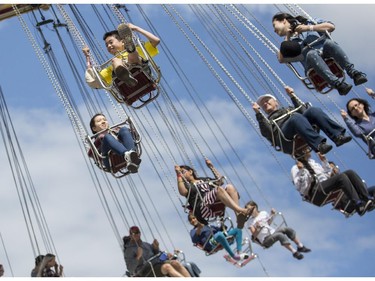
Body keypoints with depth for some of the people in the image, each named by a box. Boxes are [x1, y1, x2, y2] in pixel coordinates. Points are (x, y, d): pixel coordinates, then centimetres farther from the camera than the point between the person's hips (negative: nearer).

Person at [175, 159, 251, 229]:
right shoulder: (187, 185, 19)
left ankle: (239, 216, -35)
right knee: (218, 189, -30)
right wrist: (178, 175, -3)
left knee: (230, 187, -19)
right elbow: (183, 192, -5)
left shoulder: (204, 180, 34)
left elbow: (220, 181, 29)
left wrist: (211, 167, 29)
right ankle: (240, 210, -44)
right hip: (203, 208, -5)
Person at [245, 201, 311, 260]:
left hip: (273, 232, 6)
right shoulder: (250, 221, -4)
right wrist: (257, 228, -26)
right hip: (266, 240, -6)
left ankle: (300, 246, -10)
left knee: (286, 229, -18)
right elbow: (254, 235, -9)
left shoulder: (263, 213, 9)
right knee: (280, 235, -32)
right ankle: (294, 252, -32)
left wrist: (272, 215, 9)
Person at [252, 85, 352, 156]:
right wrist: (258, 113, -2)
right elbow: (267, 132, 4)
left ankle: (337, 136, -35)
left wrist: (293, 96, 22)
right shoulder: (267, 120, 29)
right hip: (286, 137, -4)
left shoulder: (289, 109, 41)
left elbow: (304, 111, 21)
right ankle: (319, 144, -52)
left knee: (312, 110, -22)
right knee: (296, 117, -34)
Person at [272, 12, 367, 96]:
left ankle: (353, 73, -41)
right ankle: (338, 84, -51)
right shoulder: (289, 41, 24)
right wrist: (287, 37, 5)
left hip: (326, 53, 0)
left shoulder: (309, 23, 23)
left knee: (329, 42, -32)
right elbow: (281, 59, 4)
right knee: (311, 54, -35)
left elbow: (331, 26, 8)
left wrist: (309, 28, 1)